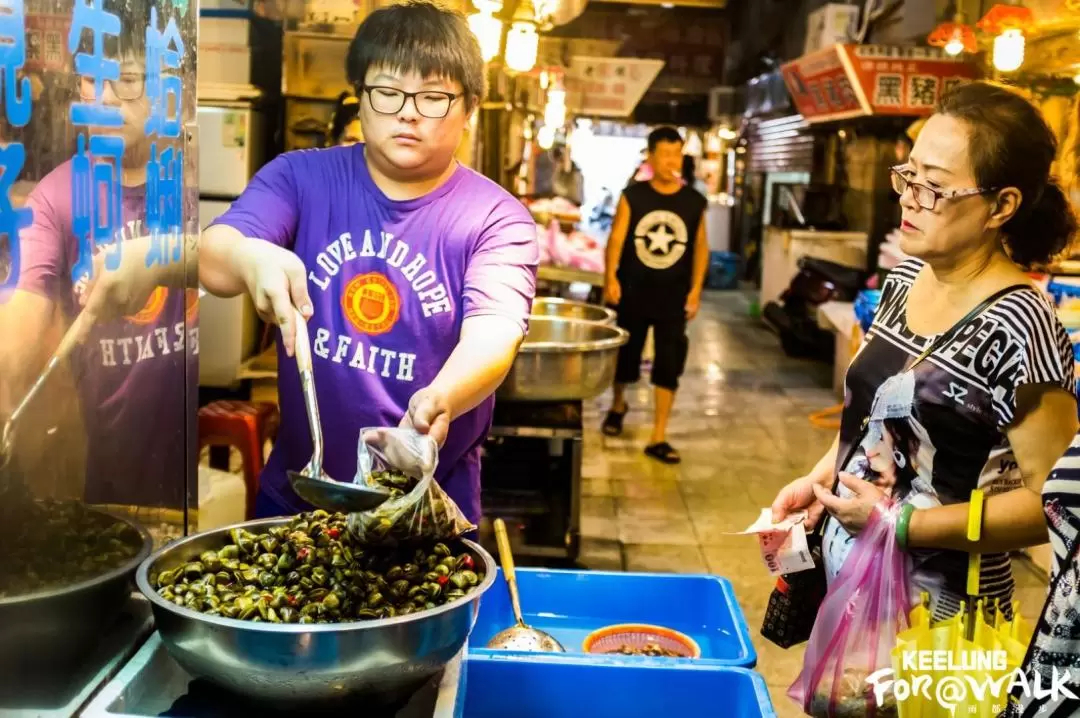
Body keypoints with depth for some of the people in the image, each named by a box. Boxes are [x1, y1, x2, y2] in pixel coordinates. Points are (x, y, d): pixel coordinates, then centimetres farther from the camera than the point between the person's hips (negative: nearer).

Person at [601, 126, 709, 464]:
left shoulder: (695, 202, 0)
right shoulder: (632, 197, -4)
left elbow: (700, 247, 5)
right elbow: (616, 238, -9)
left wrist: (696, 289, -2)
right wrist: (610, 278, -22)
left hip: (673, 298, 1)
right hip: (632, 294, 0)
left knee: (669, 366, -2)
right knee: (625, 356, 13)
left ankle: (658, 438, 4)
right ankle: (618, 405, 44)